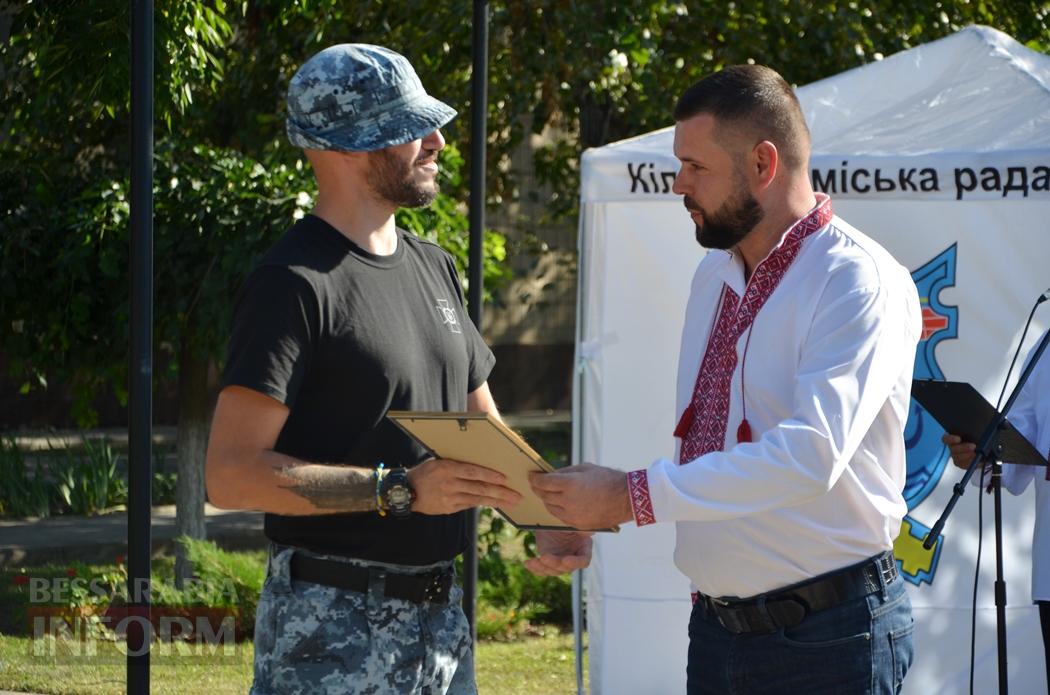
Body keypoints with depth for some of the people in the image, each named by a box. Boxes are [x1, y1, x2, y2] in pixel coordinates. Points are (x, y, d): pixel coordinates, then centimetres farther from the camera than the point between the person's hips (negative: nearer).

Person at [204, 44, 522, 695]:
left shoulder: (435, 267, 15)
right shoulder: (293, 285, -11)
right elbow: (231, 474, -18)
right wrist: (399, 489, -23)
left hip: (442, 615, 8)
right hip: (334, 633, -8)